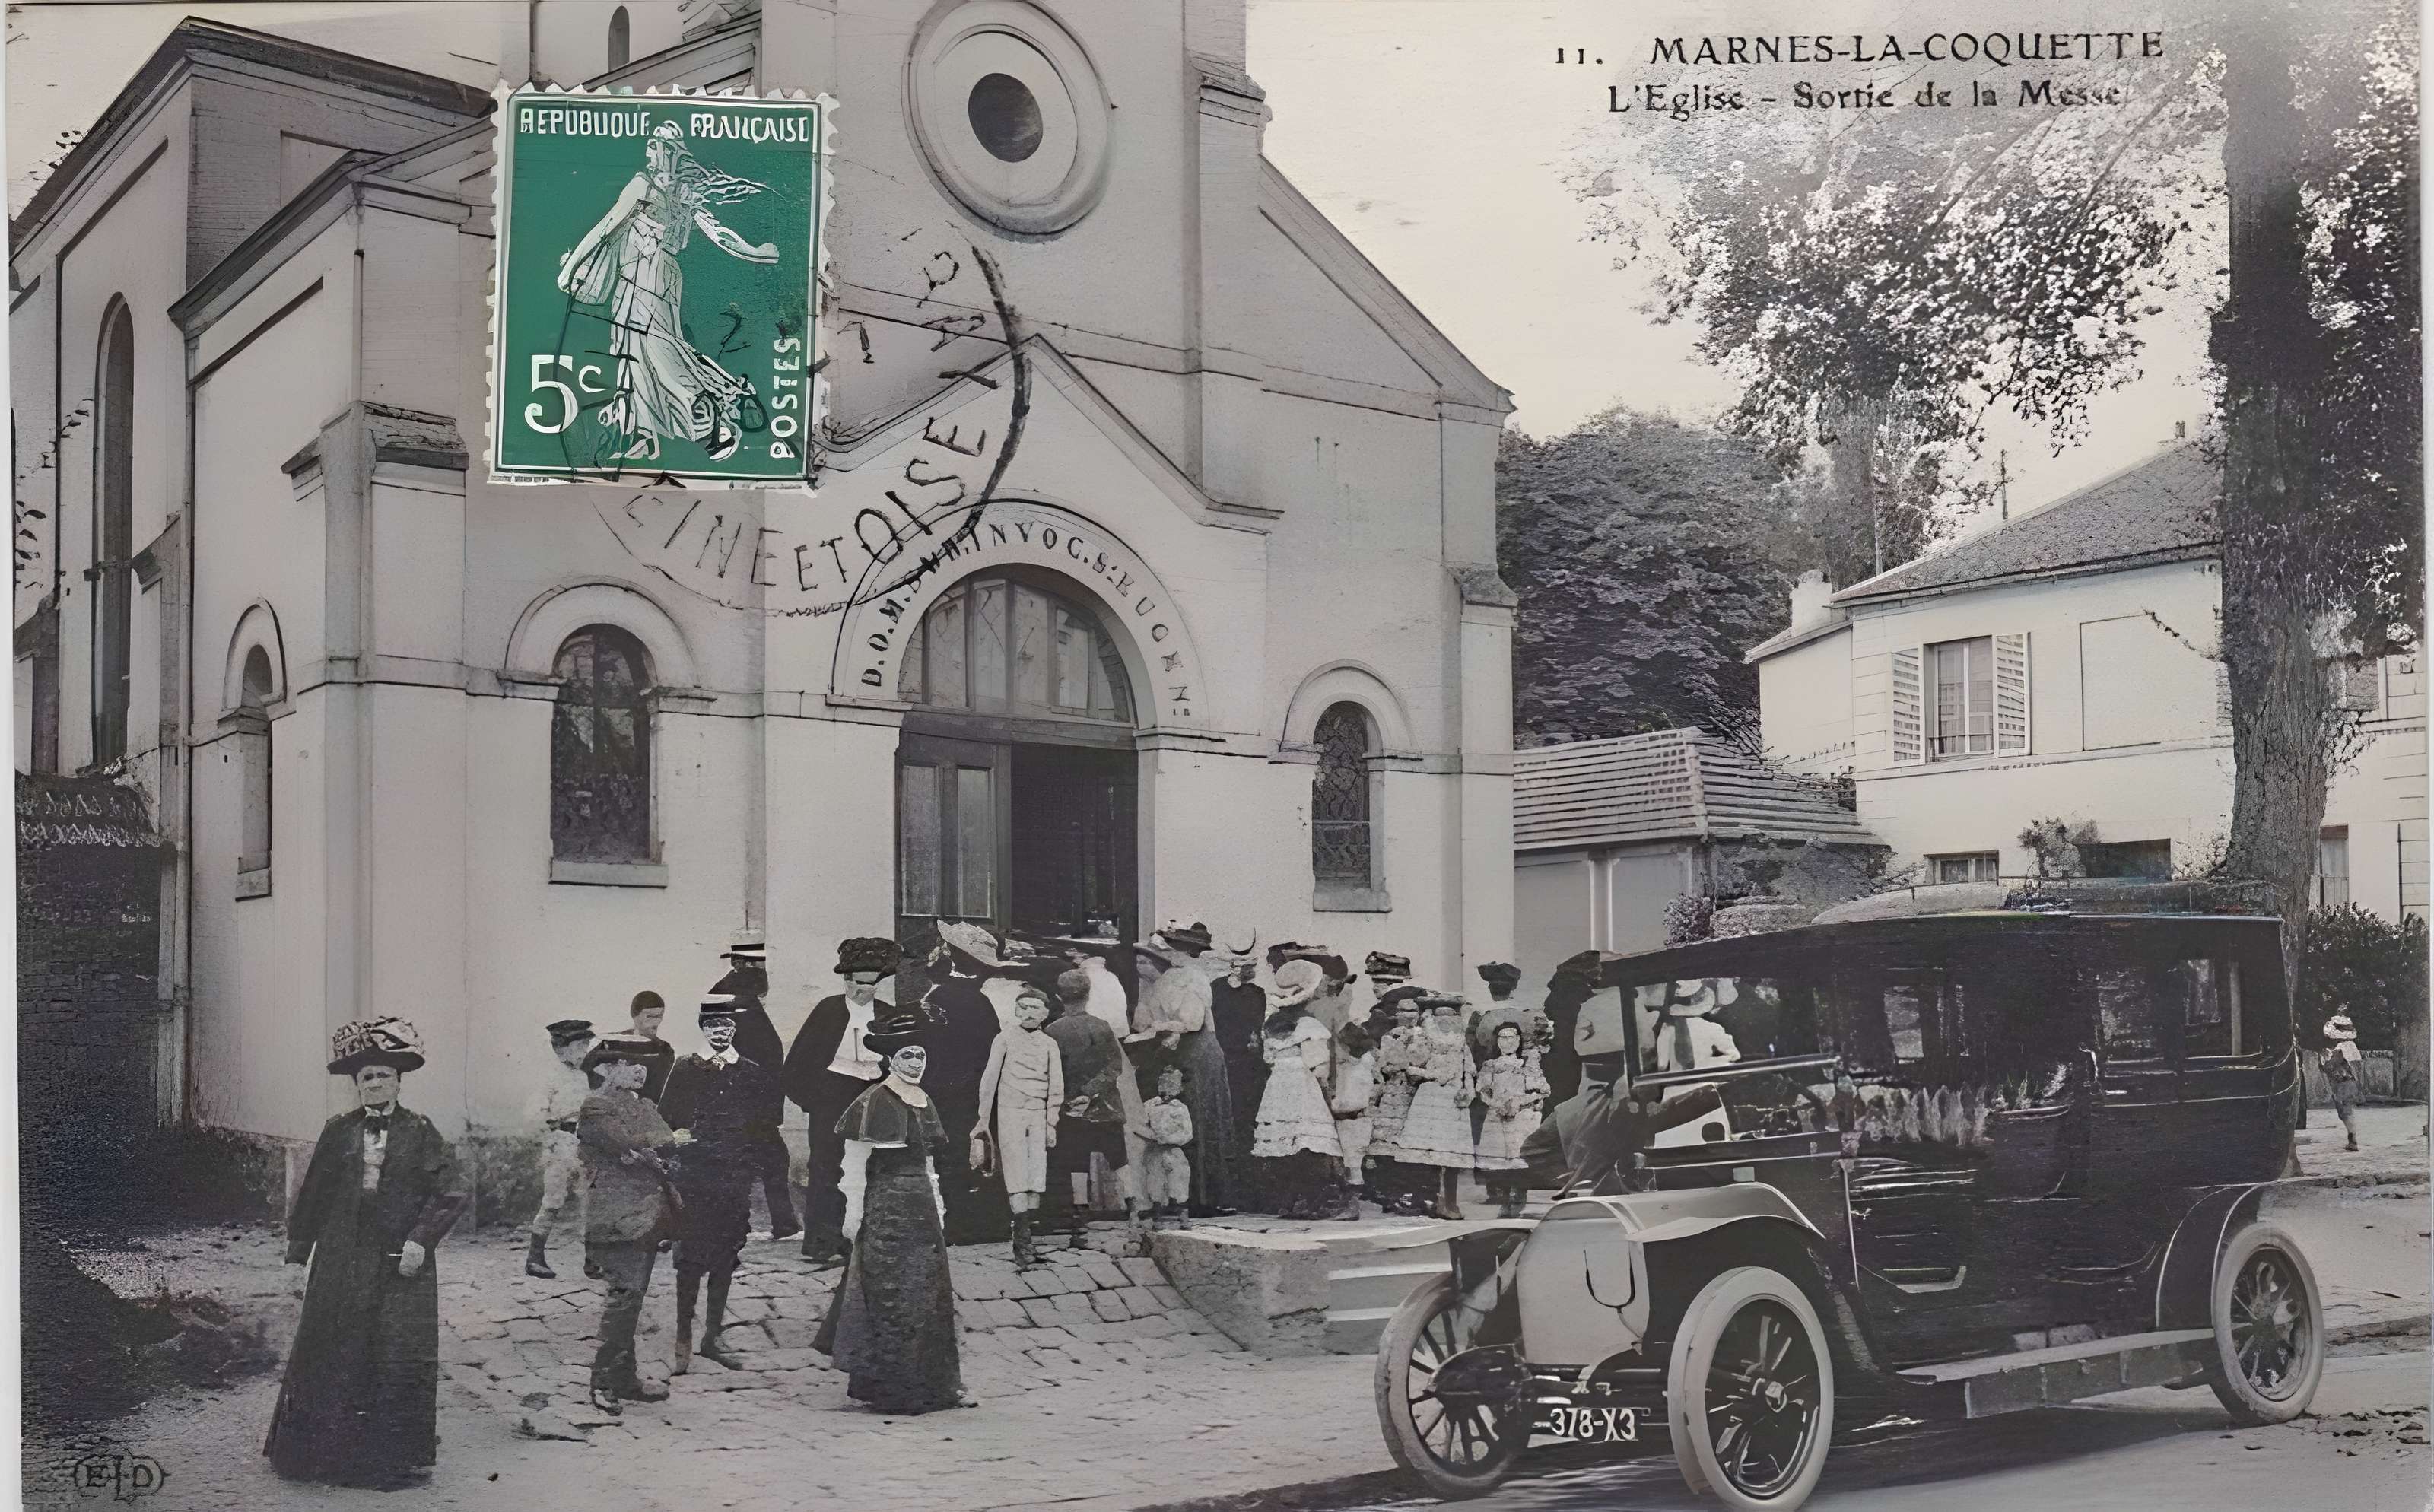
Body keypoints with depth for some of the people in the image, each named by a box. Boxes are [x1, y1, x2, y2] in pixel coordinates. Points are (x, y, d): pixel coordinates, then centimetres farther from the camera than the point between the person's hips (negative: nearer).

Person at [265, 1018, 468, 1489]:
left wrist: (420, 1240, -13)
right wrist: (298, 1246, 11)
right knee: (333, 1354, 5)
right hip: (342, 1262, 2)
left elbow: (450, 1193, -4)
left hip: (401, 1265, -2)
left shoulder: (419, 1133, -1)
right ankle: (328, 1452, 17)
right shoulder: (338, 1132, 7)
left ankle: (396, 1458, 9)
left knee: (400, 1359, -1)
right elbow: (313, 1194, 12)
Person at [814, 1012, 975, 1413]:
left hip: (923, 1209, 7)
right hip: (885, 1210, -7)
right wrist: (853, 1214, -13)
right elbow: (854, 1164, -11)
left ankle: (937, 1383, 15)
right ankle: (886, 1388, 6)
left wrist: (937, 1208, 15)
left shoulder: (926, 1103, 12)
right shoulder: (873, 1103, -10)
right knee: (890, 1297, -2)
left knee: (933, 1294, 8)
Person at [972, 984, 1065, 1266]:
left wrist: (1051, 1123, 1)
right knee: (1017, 1179, -10)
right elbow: (990, 1078, 5)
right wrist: (983, 1118, 3)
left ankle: (1024, 1236, 4)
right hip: (1010, 1112, -3)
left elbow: (1056, 1086, 8)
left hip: (1039, 1115, 3)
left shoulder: (1049, 1044, 11)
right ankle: (1022, 1242, -12)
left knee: (1037, 1178, -2)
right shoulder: (1004, 1039, 4)